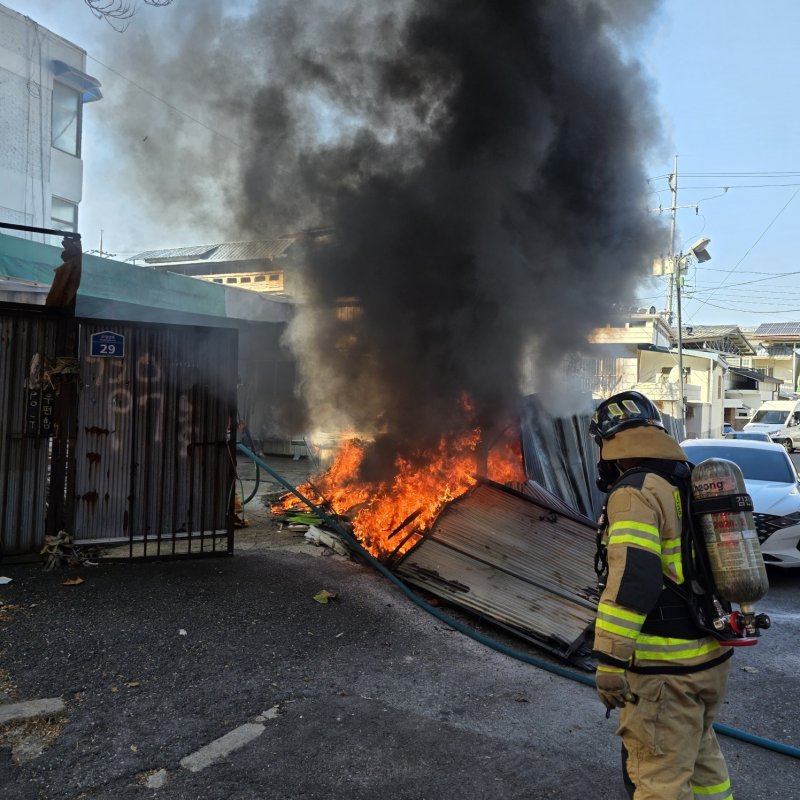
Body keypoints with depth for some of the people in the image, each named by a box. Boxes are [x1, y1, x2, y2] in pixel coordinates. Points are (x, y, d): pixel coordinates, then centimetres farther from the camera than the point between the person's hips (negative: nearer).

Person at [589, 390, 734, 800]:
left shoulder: (635, 492, -18)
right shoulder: (693, 483, 11)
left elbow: (632, 579, -27)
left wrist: (610, 659, -24)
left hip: (667, 666, -9)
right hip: (713, 654, 9)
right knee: (699, 749, 27)